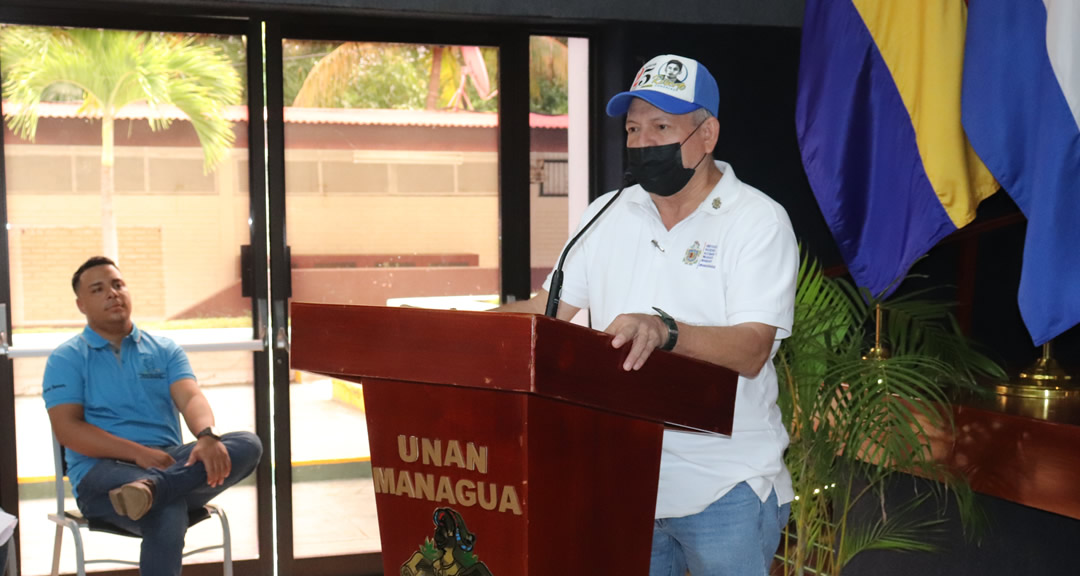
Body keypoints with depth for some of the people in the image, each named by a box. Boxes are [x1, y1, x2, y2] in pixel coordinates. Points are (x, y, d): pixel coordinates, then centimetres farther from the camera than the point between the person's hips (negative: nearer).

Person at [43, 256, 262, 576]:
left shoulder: (164, 349, 16)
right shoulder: (66, 359, 7)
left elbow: (190, 398, -2)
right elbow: (67, 429, -6)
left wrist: (207, 436, -27)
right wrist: (139, 453, -19)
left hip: (171, 461, 5)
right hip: (103, 470, -5)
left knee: (248, 444, -27)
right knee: (167, 513, -40)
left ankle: (151, 486, -42)